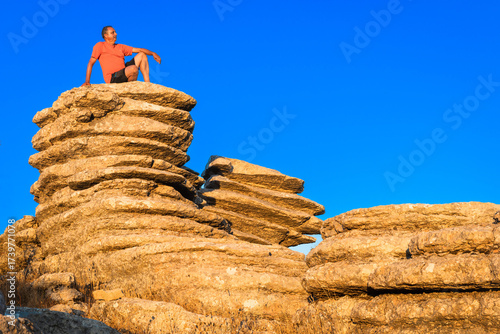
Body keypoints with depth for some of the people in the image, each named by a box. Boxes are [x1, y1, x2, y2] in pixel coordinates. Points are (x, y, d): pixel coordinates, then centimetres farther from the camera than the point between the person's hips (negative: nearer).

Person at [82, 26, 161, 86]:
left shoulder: (120, 47, 22)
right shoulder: (100, 46, 5)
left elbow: (138, 50, 19)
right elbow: (91, 63, 0)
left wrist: (152, 53, 3)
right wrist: (87, 81, -11)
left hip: (124, 75, 7)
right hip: (113, 78, -7)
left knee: (142, 55, 6)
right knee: (134, 68, -33)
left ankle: (148, 84, -5)